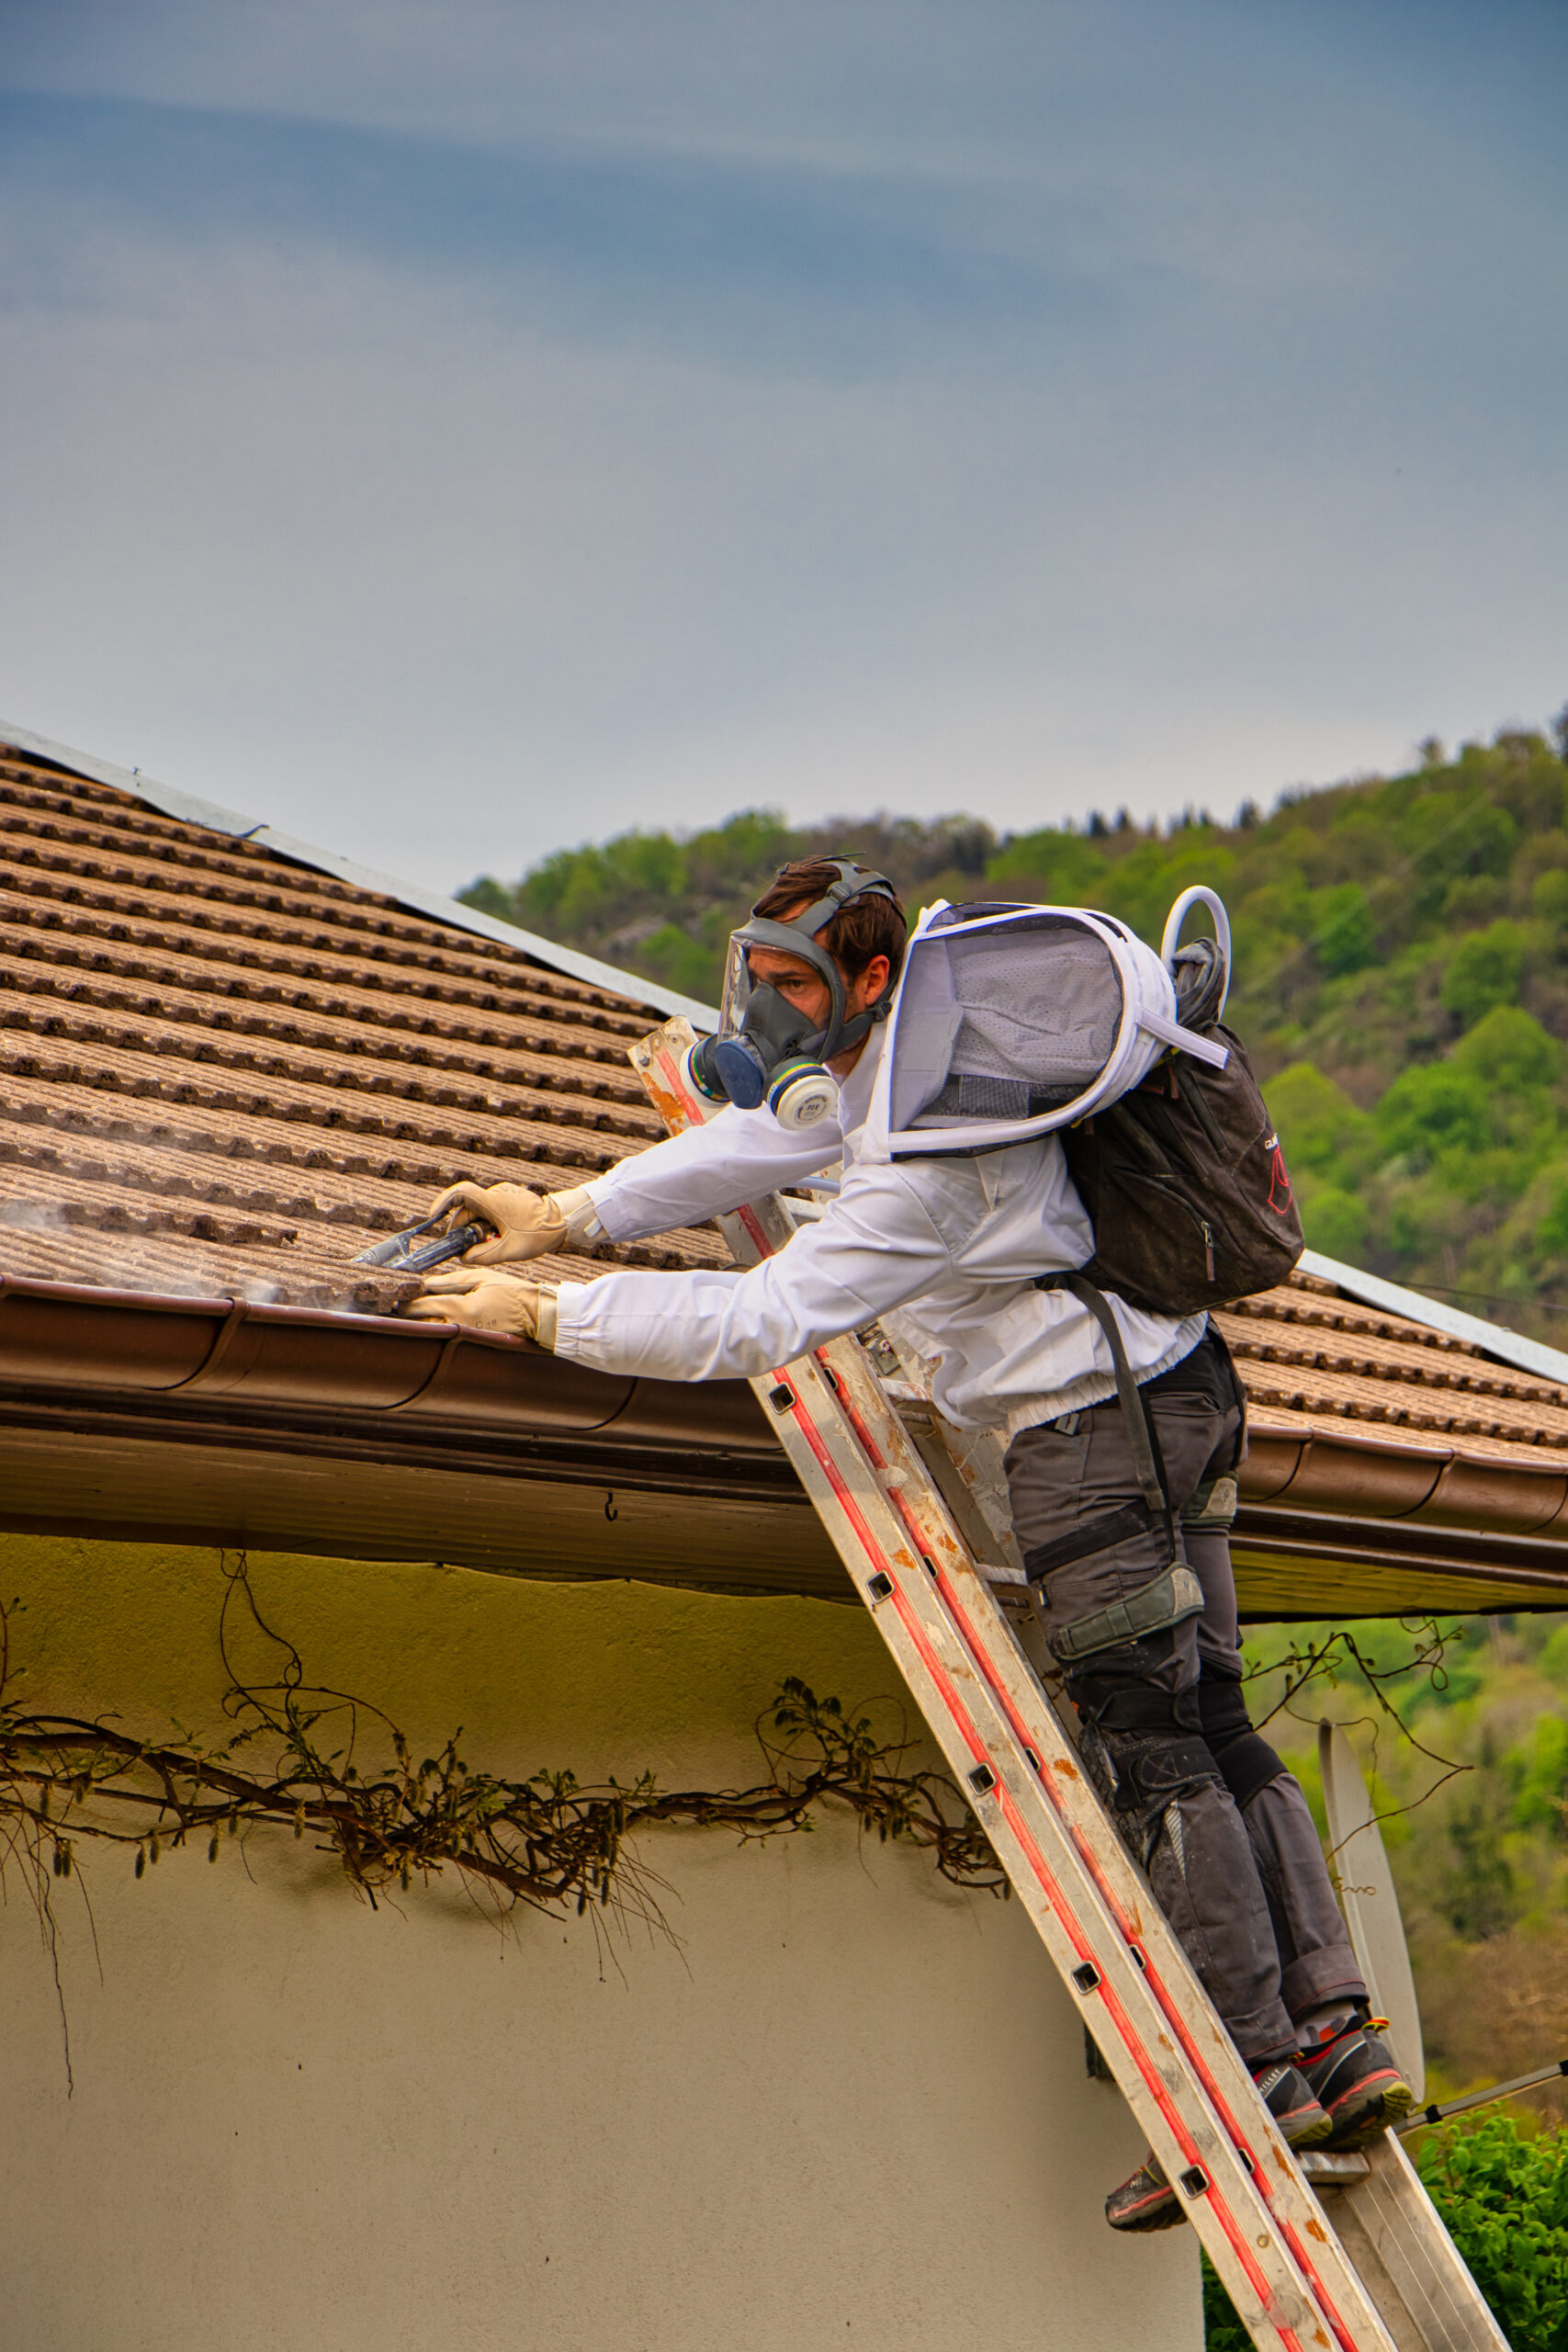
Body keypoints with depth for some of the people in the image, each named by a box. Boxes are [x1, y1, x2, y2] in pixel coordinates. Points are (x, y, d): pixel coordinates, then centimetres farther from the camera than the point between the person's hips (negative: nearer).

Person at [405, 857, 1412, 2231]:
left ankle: (1254, 2076, 1)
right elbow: (776, 1140, 15)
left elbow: (765, 1319, -28)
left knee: (1154, 1755, -5)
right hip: (1181, 1393, 10)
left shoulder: (928, 1149, -25)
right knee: (1212, 1730, 11)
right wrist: (568, 1217, 8)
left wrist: (544, 1315, -22)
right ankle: (1337, 2039, 12)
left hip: (1093, 1431, -10)